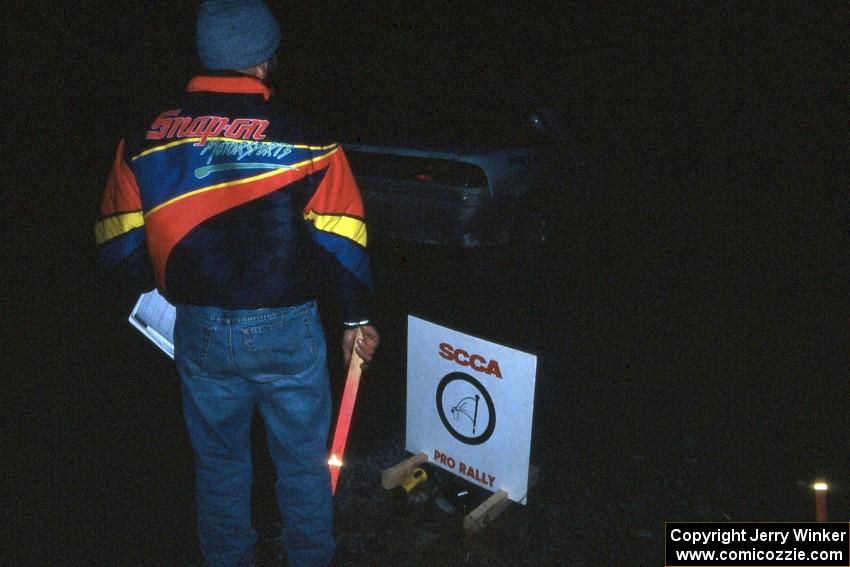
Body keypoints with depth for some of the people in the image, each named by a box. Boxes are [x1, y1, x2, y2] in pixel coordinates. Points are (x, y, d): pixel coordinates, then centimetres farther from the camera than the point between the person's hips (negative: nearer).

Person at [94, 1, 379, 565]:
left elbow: (119, 244, 1)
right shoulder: (300, 140, -13)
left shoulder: (145, 141, -4)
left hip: (199, 330, 3)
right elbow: (342, 244, -11)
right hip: (285, 329, -2)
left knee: (219, 462, 22)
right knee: (302, 459, 17)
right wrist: (358, 316, 4)